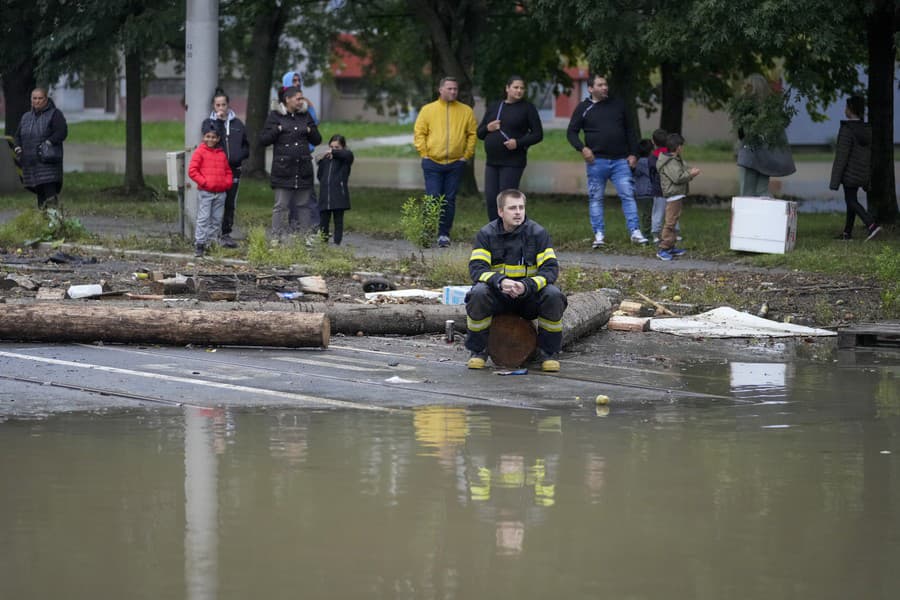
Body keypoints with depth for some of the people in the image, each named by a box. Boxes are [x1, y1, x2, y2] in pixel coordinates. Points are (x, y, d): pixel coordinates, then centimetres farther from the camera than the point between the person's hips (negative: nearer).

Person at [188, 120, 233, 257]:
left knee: (217, 220, 7)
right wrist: (204, 182, -13)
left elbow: (228, 171, 22)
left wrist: (228, 182, 3)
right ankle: (199, 244, -7)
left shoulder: (222, 154, 13)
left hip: (220, 193, 5)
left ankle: (212, 243, 14)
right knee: (203, 218, -8)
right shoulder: (200, 152, -1)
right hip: (205, 193, -5)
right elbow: (192, 171, -6)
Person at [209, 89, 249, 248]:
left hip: (234, 169, 3)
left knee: (230, 204, 8)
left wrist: (240, 155, -1)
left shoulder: (237, 123, 11)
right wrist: (219, 121, -15)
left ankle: (226, 234, 16)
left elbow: (246, 145, 18)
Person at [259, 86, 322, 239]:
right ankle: (277, 236, -2)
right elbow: (263, 139, -1)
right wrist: (278, 130, -12)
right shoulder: (275, 116, 2)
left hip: (303, 169, 4)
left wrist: (310, 131, -1)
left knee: (303, 205, 7)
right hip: (283, 169, -4)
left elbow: (317, 140, 17)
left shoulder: (305, 116, 13)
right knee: (281, 206, -4)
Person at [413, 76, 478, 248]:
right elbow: (419, 132, 3)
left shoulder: (466, 111, 6)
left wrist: (467, 155, 2)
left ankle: (444, 234, 10)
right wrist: (425, 154, -4)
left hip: (455, 163, 2)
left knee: (449, 200, 4)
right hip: (433, 164, -2)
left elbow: (472, 134, 9)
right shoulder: (428, 110, 3)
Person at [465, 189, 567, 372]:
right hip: (497, 295, 0)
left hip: (530, 296, 0)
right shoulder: (487, 234, -3)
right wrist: (500, 281, -34)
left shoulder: (538, 233, -4)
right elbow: (476, 268, -13)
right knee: (478, 293, -32)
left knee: (554, 295, -30)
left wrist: (527, 286, -30)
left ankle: (548, 351, -9)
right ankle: (478, 351, -12)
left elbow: (551, 268, -11)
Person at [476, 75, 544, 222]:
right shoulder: (493, 108, 13)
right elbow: (479, 133, 18)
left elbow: (538, 134, -1)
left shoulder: (527, 108, 1)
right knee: (491, 200, 1)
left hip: (513, 163, -5)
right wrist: (487, 128, -5)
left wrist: (519, 142, -16)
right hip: (492, 162, 5)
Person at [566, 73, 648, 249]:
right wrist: (582, 148, -11)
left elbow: (629, 131, 17)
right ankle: (599, 234, 8)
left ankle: (635, 232, -7)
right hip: (596, 161, -1)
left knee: (628, 194, -6)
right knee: (595, 198, 2)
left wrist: (632, 153, 9)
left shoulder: (618, 105, 12)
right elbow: (571, 132, 6)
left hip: (620, 160, 1)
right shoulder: (583, 108, 5)